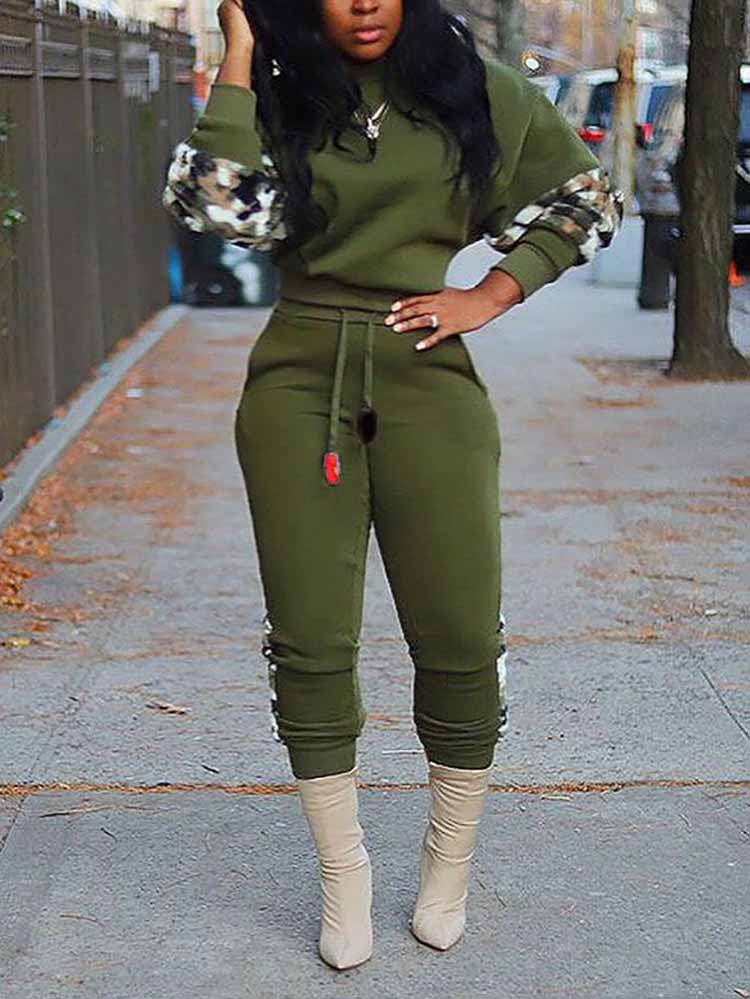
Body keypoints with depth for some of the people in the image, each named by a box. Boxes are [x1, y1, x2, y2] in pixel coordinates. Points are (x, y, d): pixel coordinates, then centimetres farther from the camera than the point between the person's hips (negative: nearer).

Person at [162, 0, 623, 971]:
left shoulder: (473, 88, 5)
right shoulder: (276, 97, 5)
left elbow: (585, 197, 14)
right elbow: (222, 206, -14)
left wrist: (489, 296, 3)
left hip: (427, 382, 0)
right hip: (298, 384, 0)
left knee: (461, 639, 1)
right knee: (311, 641, 3)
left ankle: (448, 868, 23)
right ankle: (342, 874, 20)